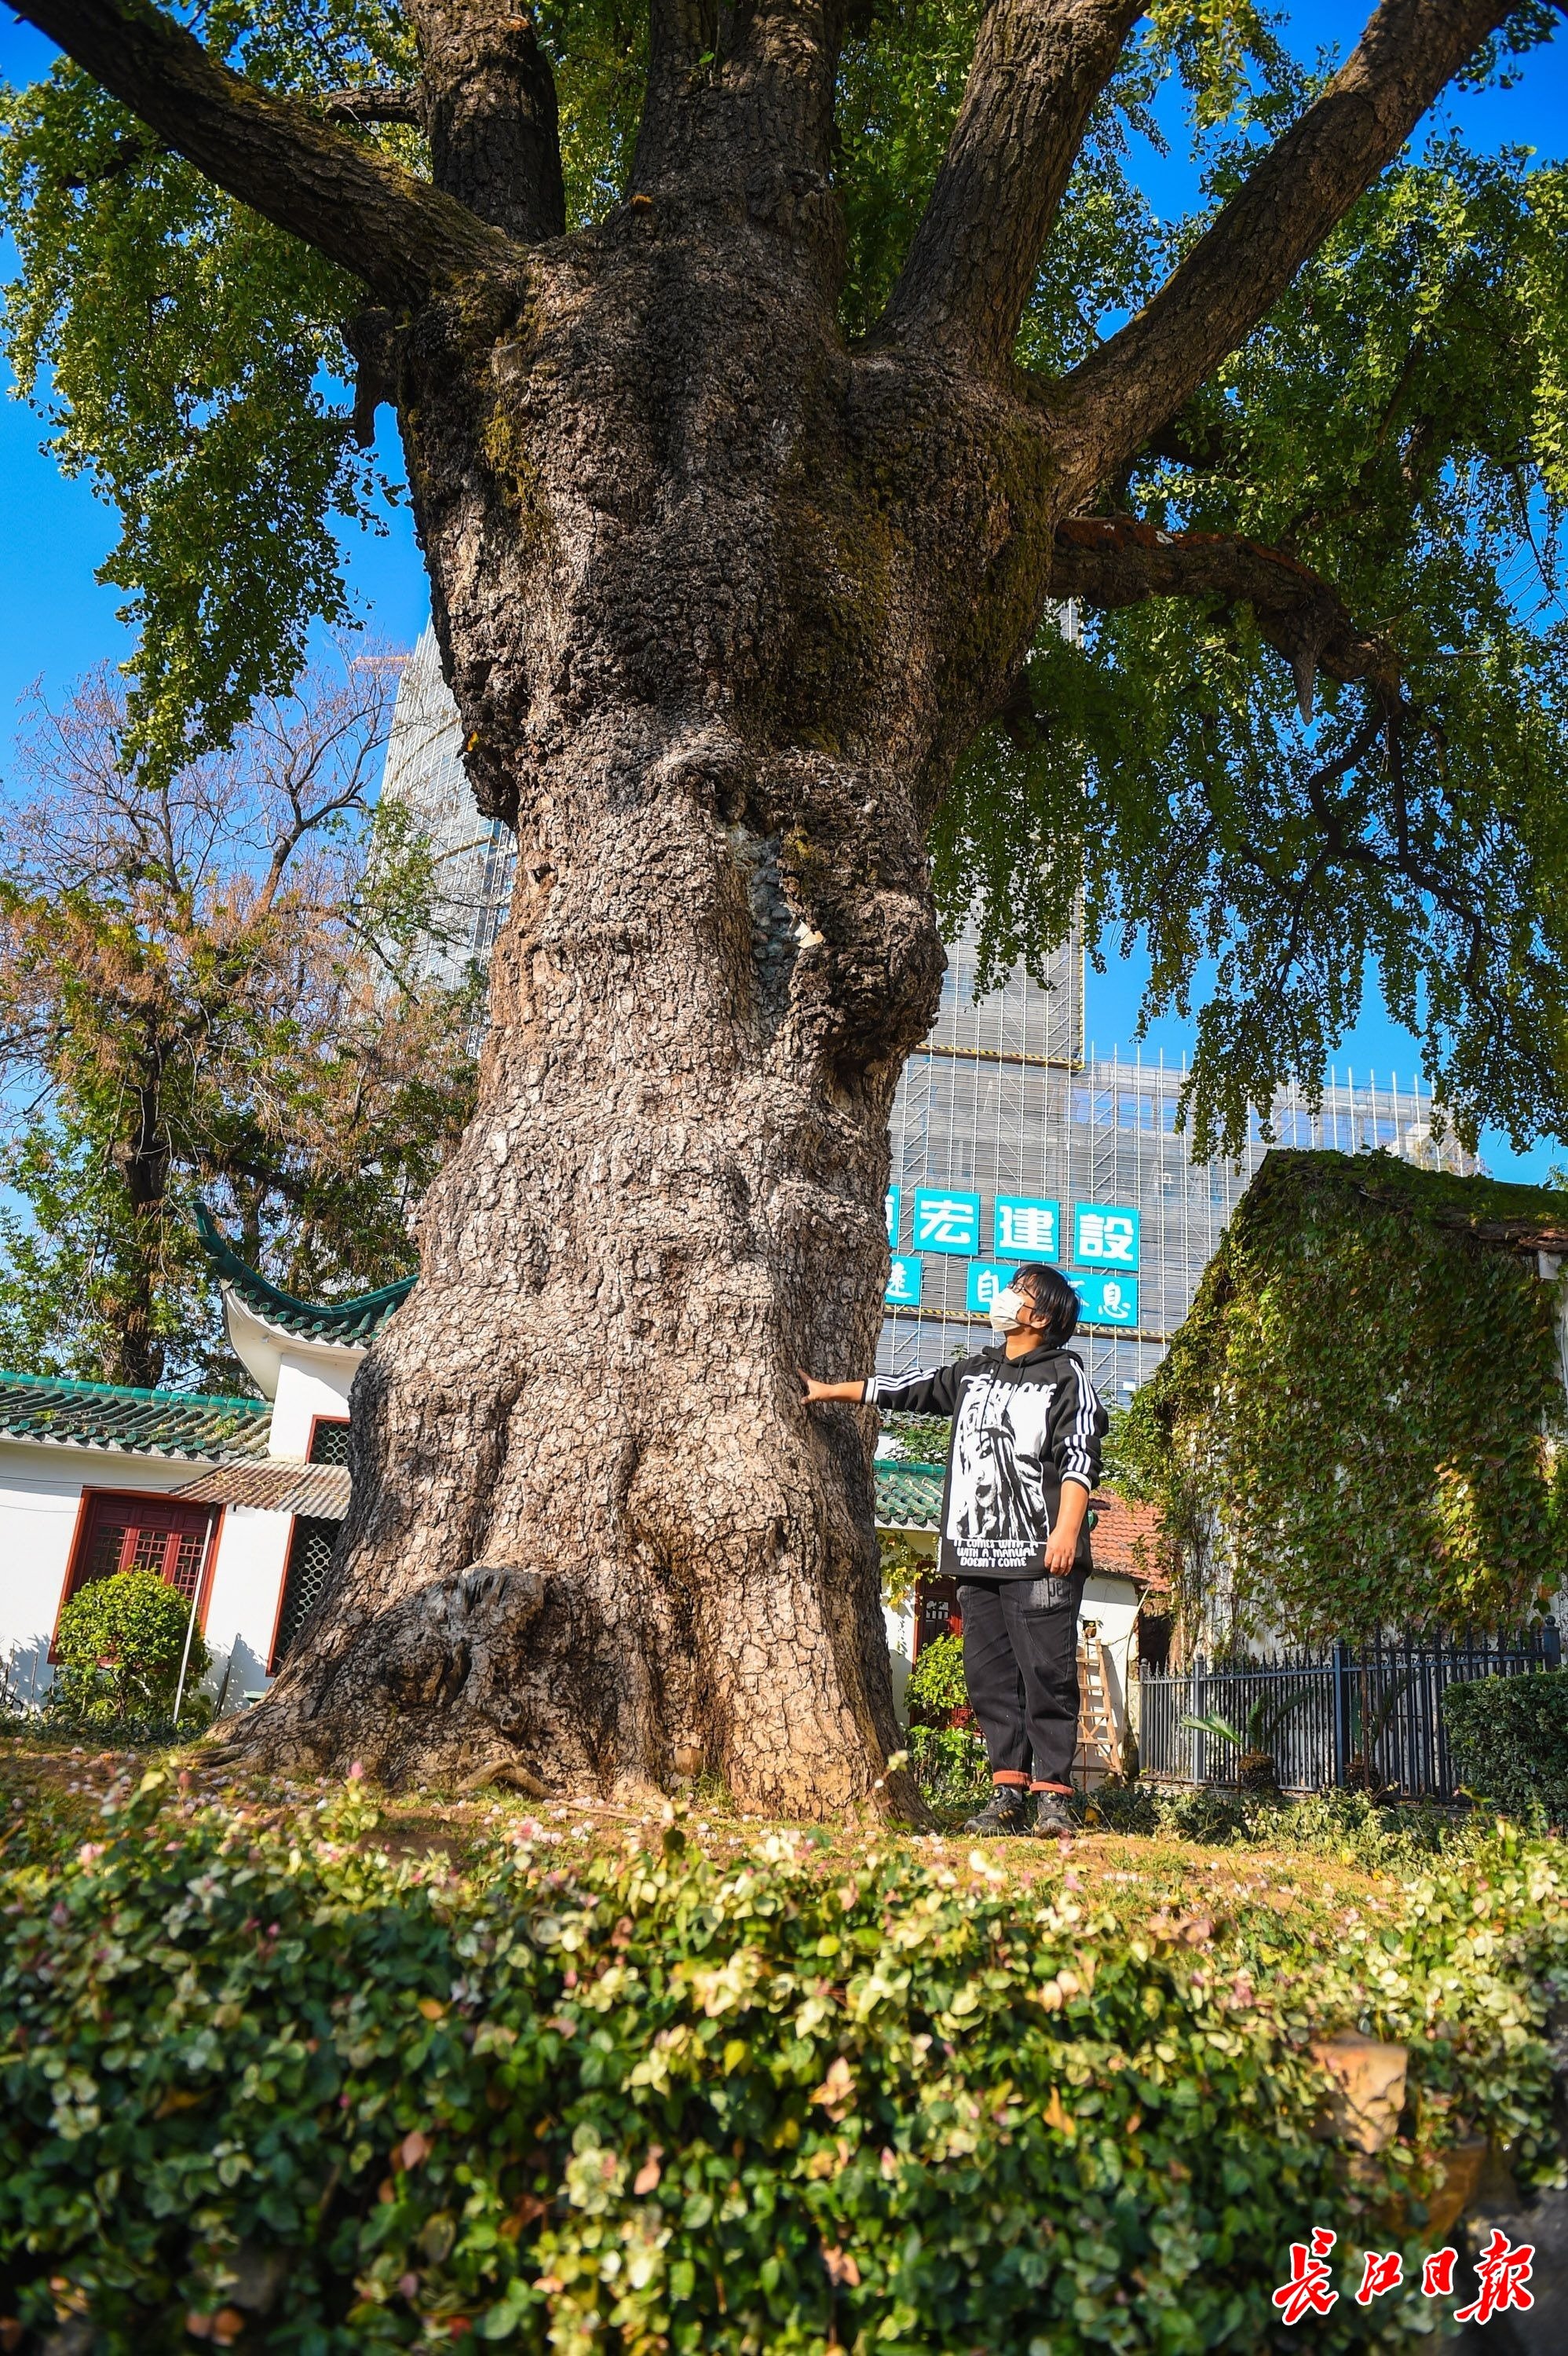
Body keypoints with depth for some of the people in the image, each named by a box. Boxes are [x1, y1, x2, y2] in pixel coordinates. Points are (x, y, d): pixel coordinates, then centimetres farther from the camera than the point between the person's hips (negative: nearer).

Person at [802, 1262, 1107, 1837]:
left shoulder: (1066, 1376, 3)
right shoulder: (972, 1373, 20)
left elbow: (1080, 1458, -7)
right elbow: (904, 1390, 26)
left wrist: (1067, 1531, -18)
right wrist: (828, 1390, 30)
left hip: (1039, 1559, -6)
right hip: (975, 1556, 6)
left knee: (1047, 1676, -6)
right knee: (989, 1677, 4)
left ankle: (1052, 1796, -2)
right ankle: (1008, 1792, 10)